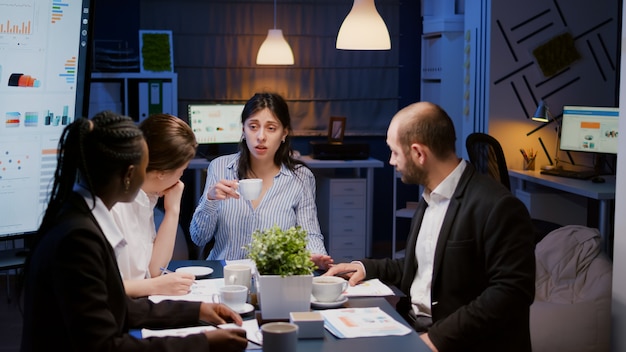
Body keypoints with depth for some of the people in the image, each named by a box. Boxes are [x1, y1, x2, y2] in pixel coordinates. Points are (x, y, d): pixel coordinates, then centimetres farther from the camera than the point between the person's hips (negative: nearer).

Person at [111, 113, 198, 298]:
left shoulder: (145, 198, 10)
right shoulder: (112, 202, -18)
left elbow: (153, 269, 4)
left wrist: (173, 211, 2)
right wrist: (155, 286, -18)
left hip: (136, 303, 8)